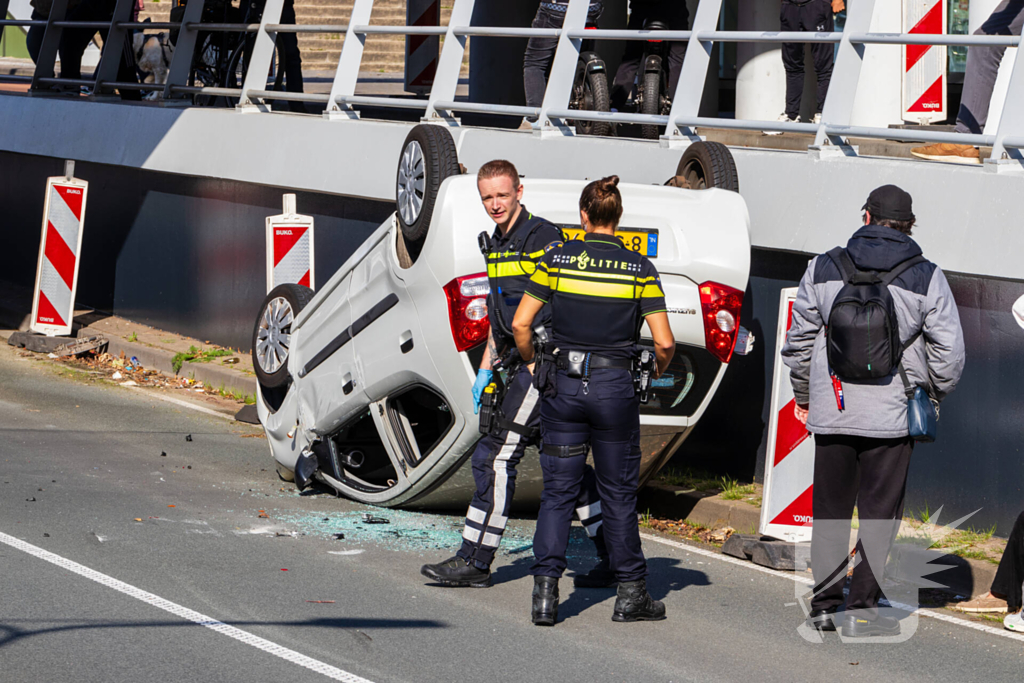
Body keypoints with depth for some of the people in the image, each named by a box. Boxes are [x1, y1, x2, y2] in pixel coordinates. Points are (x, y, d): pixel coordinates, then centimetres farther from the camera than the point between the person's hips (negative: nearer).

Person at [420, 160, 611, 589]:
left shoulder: (543, 238, -12)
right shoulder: (497, 244, 16)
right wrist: (486, 368, 23)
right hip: (523, 363, 9)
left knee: (496, 456, -8)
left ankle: (475, 562, -4)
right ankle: (612, 558, 13)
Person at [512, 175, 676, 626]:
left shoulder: (558, 259, -3)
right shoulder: (639, 269, -5)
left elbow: (520, 325, -4)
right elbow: (664, 342, -8)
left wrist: (532, 363, 13)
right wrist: (658, 371, 13)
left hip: (562, 385, 1)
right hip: (614, 387, -1)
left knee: (558, 491, 7)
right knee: (619, 492, 12)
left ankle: (545, 591, -4)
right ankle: (630, 594, 17)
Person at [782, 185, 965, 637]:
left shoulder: (823, 269, 3)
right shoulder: (926, 278, -4)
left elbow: (798, 341, 10)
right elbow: (950, 352, -2)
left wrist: (803, 395, 24)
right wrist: (933, 396, 16)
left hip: (831, 410, 2)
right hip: (891, 414, -2)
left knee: (830, 510, 12)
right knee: (880, 513, 4)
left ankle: (824, 604, 13)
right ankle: (862, 608, 1)